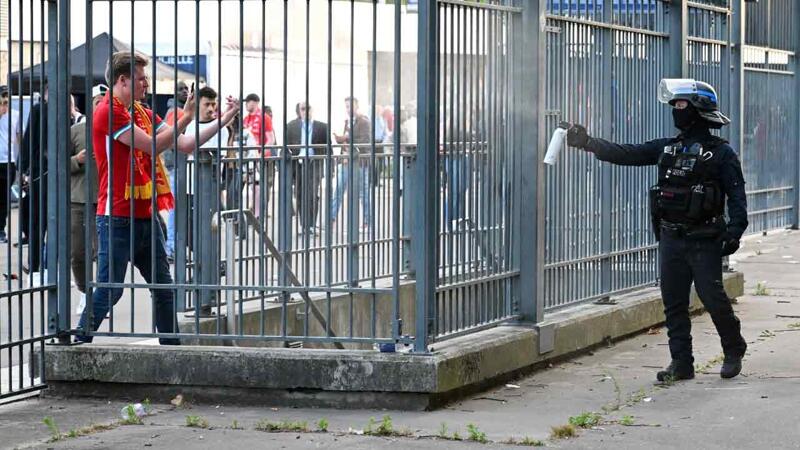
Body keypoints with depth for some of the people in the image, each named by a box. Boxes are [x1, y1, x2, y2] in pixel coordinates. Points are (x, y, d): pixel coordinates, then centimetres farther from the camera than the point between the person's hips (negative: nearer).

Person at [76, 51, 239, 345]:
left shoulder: (143, 113, 14)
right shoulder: (109, 112, -13)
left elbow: (185, 145, 12)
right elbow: (153, 145, -17)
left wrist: (223, 121, 7)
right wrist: (186, 117, -10)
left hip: (146, 216, 9)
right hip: (118, 219, -9)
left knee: (163, 287, 12)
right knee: (109, 290, -8)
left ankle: (172, 347, 19)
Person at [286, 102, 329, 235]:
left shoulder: (322, 127, 4)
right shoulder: (291, 126, 8)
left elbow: (327, 147, 7)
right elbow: (287, 146, 10)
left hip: (314, 164, -2)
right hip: (297, 164, 2)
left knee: (312, 195, -14)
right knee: (300, 196, 5)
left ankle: (310, 226, -11)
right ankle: (303, 225, 14)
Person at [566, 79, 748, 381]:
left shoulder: (720, 153, -5)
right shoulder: (667, 148, 12)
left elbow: (737, 194, -10)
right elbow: (627, 154, 8)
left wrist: (735, 229, -23)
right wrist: (589, 143, 0)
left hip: (704, 241, -6)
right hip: (671, 239, 6)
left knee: (713, 298, -5)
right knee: (674, 304, 5)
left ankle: (734, 351, 17)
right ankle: (681, 364, 11)